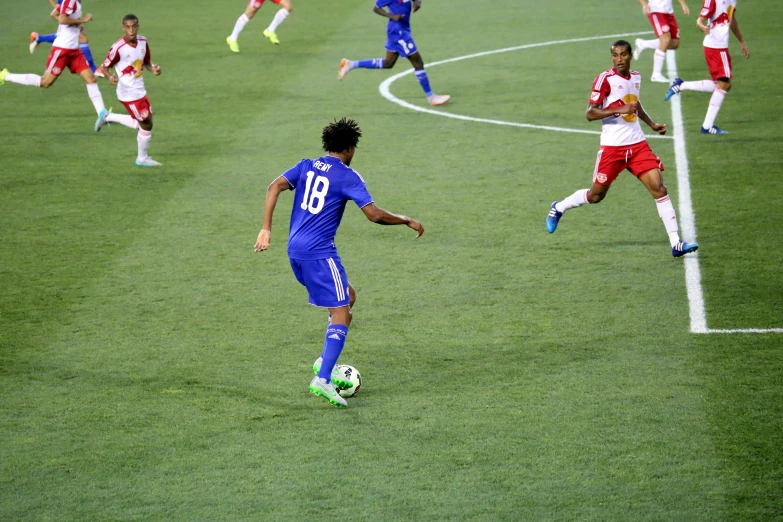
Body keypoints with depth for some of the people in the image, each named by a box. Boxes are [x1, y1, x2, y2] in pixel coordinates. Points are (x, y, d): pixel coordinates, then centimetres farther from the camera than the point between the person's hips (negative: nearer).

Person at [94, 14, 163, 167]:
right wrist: (110, 77, -34)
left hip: (140, 90, 8)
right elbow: (105, 66, -13)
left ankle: (108, 117, 35)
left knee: (140, 124, 19)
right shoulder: (118, 47, -22)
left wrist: (153, 69, -9)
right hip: (129, 94, -8)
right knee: (146, 124, -2)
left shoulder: (143, 42, -2)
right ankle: (142, 158, 18)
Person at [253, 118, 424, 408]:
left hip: (295, 250, 8)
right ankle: (323, 379, -18)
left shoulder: (306, 166, 11)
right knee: (340, 314, -5)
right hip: (319, 253, -8)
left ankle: (325, 361, 17)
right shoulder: (348, 177, -7)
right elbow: (375, 215, -13)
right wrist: (408, 221, 2)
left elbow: (275, 187, -1)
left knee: (348, 297, 23)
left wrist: (266, 229, -1)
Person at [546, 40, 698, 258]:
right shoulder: (605, 79, -11)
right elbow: (590, 113, -15)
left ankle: (676, 244, -9)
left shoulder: (636, 77, 9)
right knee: (596, 195, 8)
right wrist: (619, 110, -25)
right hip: (612, 147, -5)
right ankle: (558, 208, 38)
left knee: (659, 188, -9)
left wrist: (652, 124, 20)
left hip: (637, 144, 5)